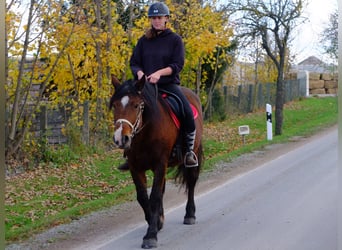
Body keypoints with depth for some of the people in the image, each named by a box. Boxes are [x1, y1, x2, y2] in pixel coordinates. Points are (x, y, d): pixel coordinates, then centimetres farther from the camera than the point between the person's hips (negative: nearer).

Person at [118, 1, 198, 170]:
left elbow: (178, 65, -6)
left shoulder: (175, 39, 3)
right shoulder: (144, 41, 10)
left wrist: (160, 72, -22)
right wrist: (140, 73, -14)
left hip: (169, 84, -3)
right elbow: (134, 62, 9)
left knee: (188, 113, -25)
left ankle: (189, 151, -7)